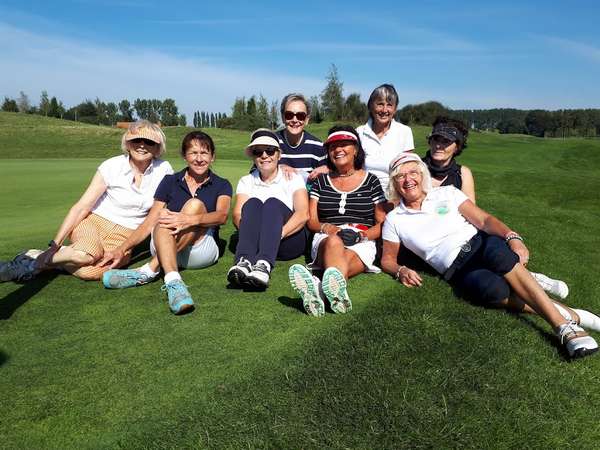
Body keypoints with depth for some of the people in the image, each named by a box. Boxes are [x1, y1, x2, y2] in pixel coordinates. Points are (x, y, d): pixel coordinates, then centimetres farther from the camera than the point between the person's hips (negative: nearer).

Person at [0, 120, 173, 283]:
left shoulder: (163, 170, -5)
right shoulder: (112, 167, -8)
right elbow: (81, 207, -8)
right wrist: (55, 245, -13)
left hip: (123, 238, 1)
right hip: (93, 223, -1)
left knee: (89, 271, -30)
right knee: (88, 253, -36)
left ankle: (47, 262, 0)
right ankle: (37, 259, -7)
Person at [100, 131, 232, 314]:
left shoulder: (221, 185, 7)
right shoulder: (170, 181, 12)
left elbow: (222, 215, -15)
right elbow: (150, 221, 5)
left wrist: (190, 220, -35)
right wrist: (122, 249, -9)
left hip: (202, 250, -1)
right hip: (162, 249, 2)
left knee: (195, 204, -28)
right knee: (164, 215, -30)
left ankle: (150, 270, -34)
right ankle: (173, 282, -50)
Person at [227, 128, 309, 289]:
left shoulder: (293, 179, 8)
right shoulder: (246, 181, 15)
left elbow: (303, 214, -8)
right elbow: (237, 215, 0)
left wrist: (279, 233, -25)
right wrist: (250, 231, -22)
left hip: (290, 240, -1)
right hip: (256, 243, 2)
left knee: (273, 203, -27)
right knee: (253, 203, -23)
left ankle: (264, 265, -51)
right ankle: (244, 261, -48)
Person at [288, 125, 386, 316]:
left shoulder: (371, 181, 15)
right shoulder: (321, 181, 20)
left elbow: (382, 224, 11)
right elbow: (311, 221, 14)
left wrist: (361, 235, -10)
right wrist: (328, 228, -9)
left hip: (361, 245, 0)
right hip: (326, 239, 0)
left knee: (345, 261, -38)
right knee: (334, 242, -39)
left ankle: (318, 289, -70)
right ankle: (338, 291, -70)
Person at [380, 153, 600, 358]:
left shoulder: (446, 193, 7)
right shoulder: (394, 220, 6)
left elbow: (484, 220, -1)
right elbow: (388, 259, 10)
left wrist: (512, 236, -20)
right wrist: (400, 271, -13)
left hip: (481, 244, 1)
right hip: (458, 270, 0)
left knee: (496, 252, -36)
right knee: (492, 288, -35)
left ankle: (563, 324, -32)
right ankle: (568, 313, -22)